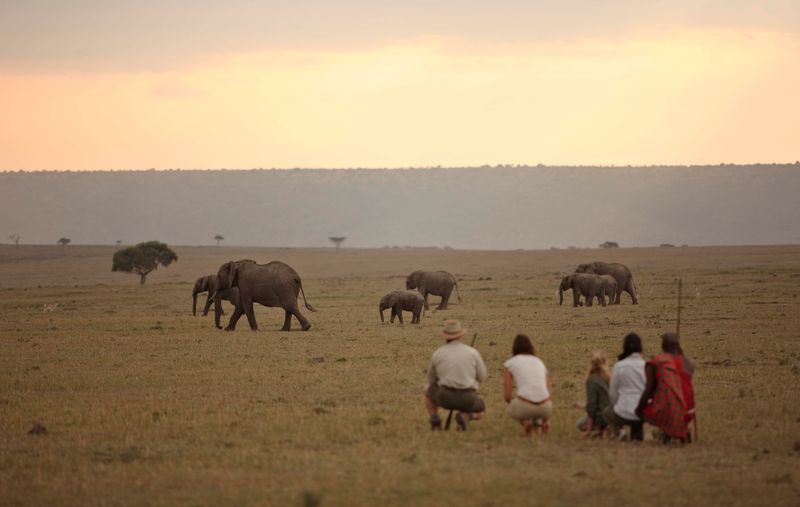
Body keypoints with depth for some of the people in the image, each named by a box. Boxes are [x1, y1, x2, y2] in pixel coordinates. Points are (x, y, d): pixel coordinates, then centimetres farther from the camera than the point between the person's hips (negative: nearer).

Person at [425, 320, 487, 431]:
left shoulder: (437, 354, 2)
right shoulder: (472, 352, -1)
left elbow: (431, 379, 14)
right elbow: (482, 377, 9)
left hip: (444, 397, 1)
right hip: (467, 400, -1)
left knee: (428, 389, 33)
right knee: (479, 410, 32)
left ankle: (434, 420, 11)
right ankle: (464, 417, -4)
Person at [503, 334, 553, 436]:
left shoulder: (509, 364, 12)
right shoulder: (539, 362, 23)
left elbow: (507, 396, 6)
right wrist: (545, 420, 39)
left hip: (524, 407, -4)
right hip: (545, 408, 4)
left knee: (511, 407, 36)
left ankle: (525, 421, 4)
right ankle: (537, 423, 16)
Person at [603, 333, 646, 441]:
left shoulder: (619, 366, -8)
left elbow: (613, 392, 0)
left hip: (624, 414, -3)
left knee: (607, 412, 30)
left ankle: (618, 430, 3)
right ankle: (638, 434, 14)